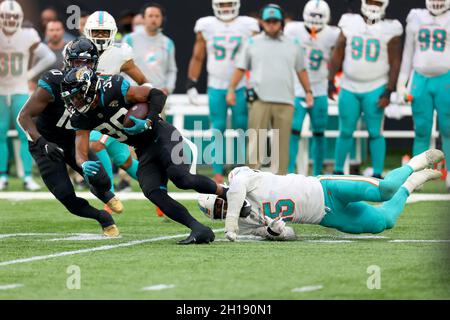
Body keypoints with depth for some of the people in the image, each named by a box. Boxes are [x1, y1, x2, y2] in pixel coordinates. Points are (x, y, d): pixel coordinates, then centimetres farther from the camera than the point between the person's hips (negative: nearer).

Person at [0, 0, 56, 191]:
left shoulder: (27, 37, -6)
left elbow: (49, 57, 1)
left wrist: (31, 73, -5)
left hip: (20, 91, -1)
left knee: (25, 134, -6)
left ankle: (28, 178, -5)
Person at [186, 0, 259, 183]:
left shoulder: (248, 26, 0)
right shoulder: (206, 26, 3)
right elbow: (197, 58, 10)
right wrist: (191, 84, 7)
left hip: (241, 87, -1)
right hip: (216, 87, 1)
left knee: (243, 129, -1)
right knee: (217, 131, 1)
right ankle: (218, 173, 4)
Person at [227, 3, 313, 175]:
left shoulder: (293, 45, 12)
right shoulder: (252, 43, 8)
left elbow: (301, 70, 20)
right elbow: (240, 68, 10)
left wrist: (308, 91, 16)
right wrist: (231, 89, 3)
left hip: (285, 101, 2)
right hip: (260, 101, -2)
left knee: (281, 142, 2)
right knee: (256, 141, -6)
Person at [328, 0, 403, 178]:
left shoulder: (390, 30, -3)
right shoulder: (350, 24, 3)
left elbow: (395, 63, -3)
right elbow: (337, 55, 7)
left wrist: (388, 92, -9)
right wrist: (331, 81, 2)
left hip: (375, 89, -2)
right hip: (349, 88, 2)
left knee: (375, 133, -3)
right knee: (346, 132, 7)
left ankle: (378, 174, 2)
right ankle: (338, 171, 18)